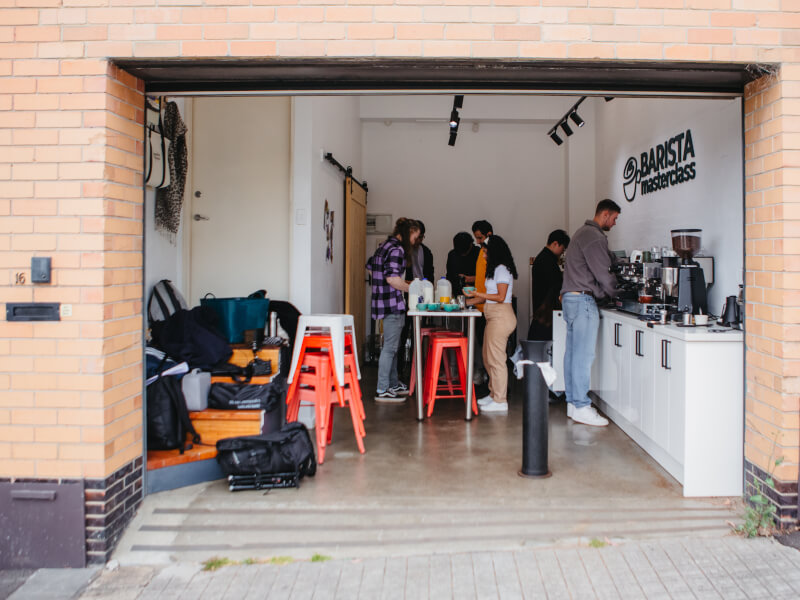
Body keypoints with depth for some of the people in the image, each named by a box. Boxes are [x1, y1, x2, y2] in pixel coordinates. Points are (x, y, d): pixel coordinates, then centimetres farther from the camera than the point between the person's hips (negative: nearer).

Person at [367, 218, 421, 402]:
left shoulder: (384, 246, 14)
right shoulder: (397, 249, -15)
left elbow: (370, 268, 24)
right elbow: (392, 278, -22)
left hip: (384, 302, 10)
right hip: (393, 303, -10)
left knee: (392, 346, 17)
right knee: (390, 347, -5)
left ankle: (393, 385, 27)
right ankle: (382, 391, -1)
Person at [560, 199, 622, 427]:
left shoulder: (584, 233, 21)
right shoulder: (594, 237, -13)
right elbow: (603, 274, -14)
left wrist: (606, 296, 15)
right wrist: (617, 294, 2)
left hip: (571, 298, 11)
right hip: (583, 300, -11)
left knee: (573, 353, 11)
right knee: (583, 355, -8)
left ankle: (573, 403, 16)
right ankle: (581, 407, -5)